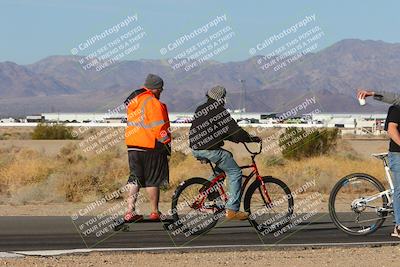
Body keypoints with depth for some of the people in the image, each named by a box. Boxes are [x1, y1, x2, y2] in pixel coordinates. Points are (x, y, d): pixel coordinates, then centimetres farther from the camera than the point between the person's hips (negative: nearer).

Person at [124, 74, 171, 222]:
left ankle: (130, 211, 2)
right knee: (153, 180, 2)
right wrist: (166, 143, -7)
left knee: (134, 178, 10)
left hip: (132, 146, 7)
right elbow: (158, 126, -16)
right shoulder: (152, 102, -13)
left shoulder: (131, 102, 15)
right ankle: (155, 213, 7)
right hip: (151, 146, -7)